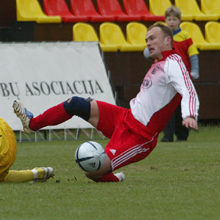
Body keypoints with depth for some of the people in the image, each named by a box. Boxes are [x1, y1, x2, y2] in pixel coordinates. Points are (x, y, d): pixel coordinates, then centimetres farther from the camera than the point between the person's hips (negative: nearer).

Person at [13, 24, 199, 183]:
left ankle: (113, 179, 13)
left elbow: (189, 92, -30)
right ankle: (32, 123, 28)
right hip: (125, 117, 9)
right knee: (75, 104, 11)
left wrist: (190, 115, -48)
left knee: (92, 171, -17)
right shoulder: (158, 65, 15)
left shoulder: (173, 63, -14)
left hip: (138, 136, -9)